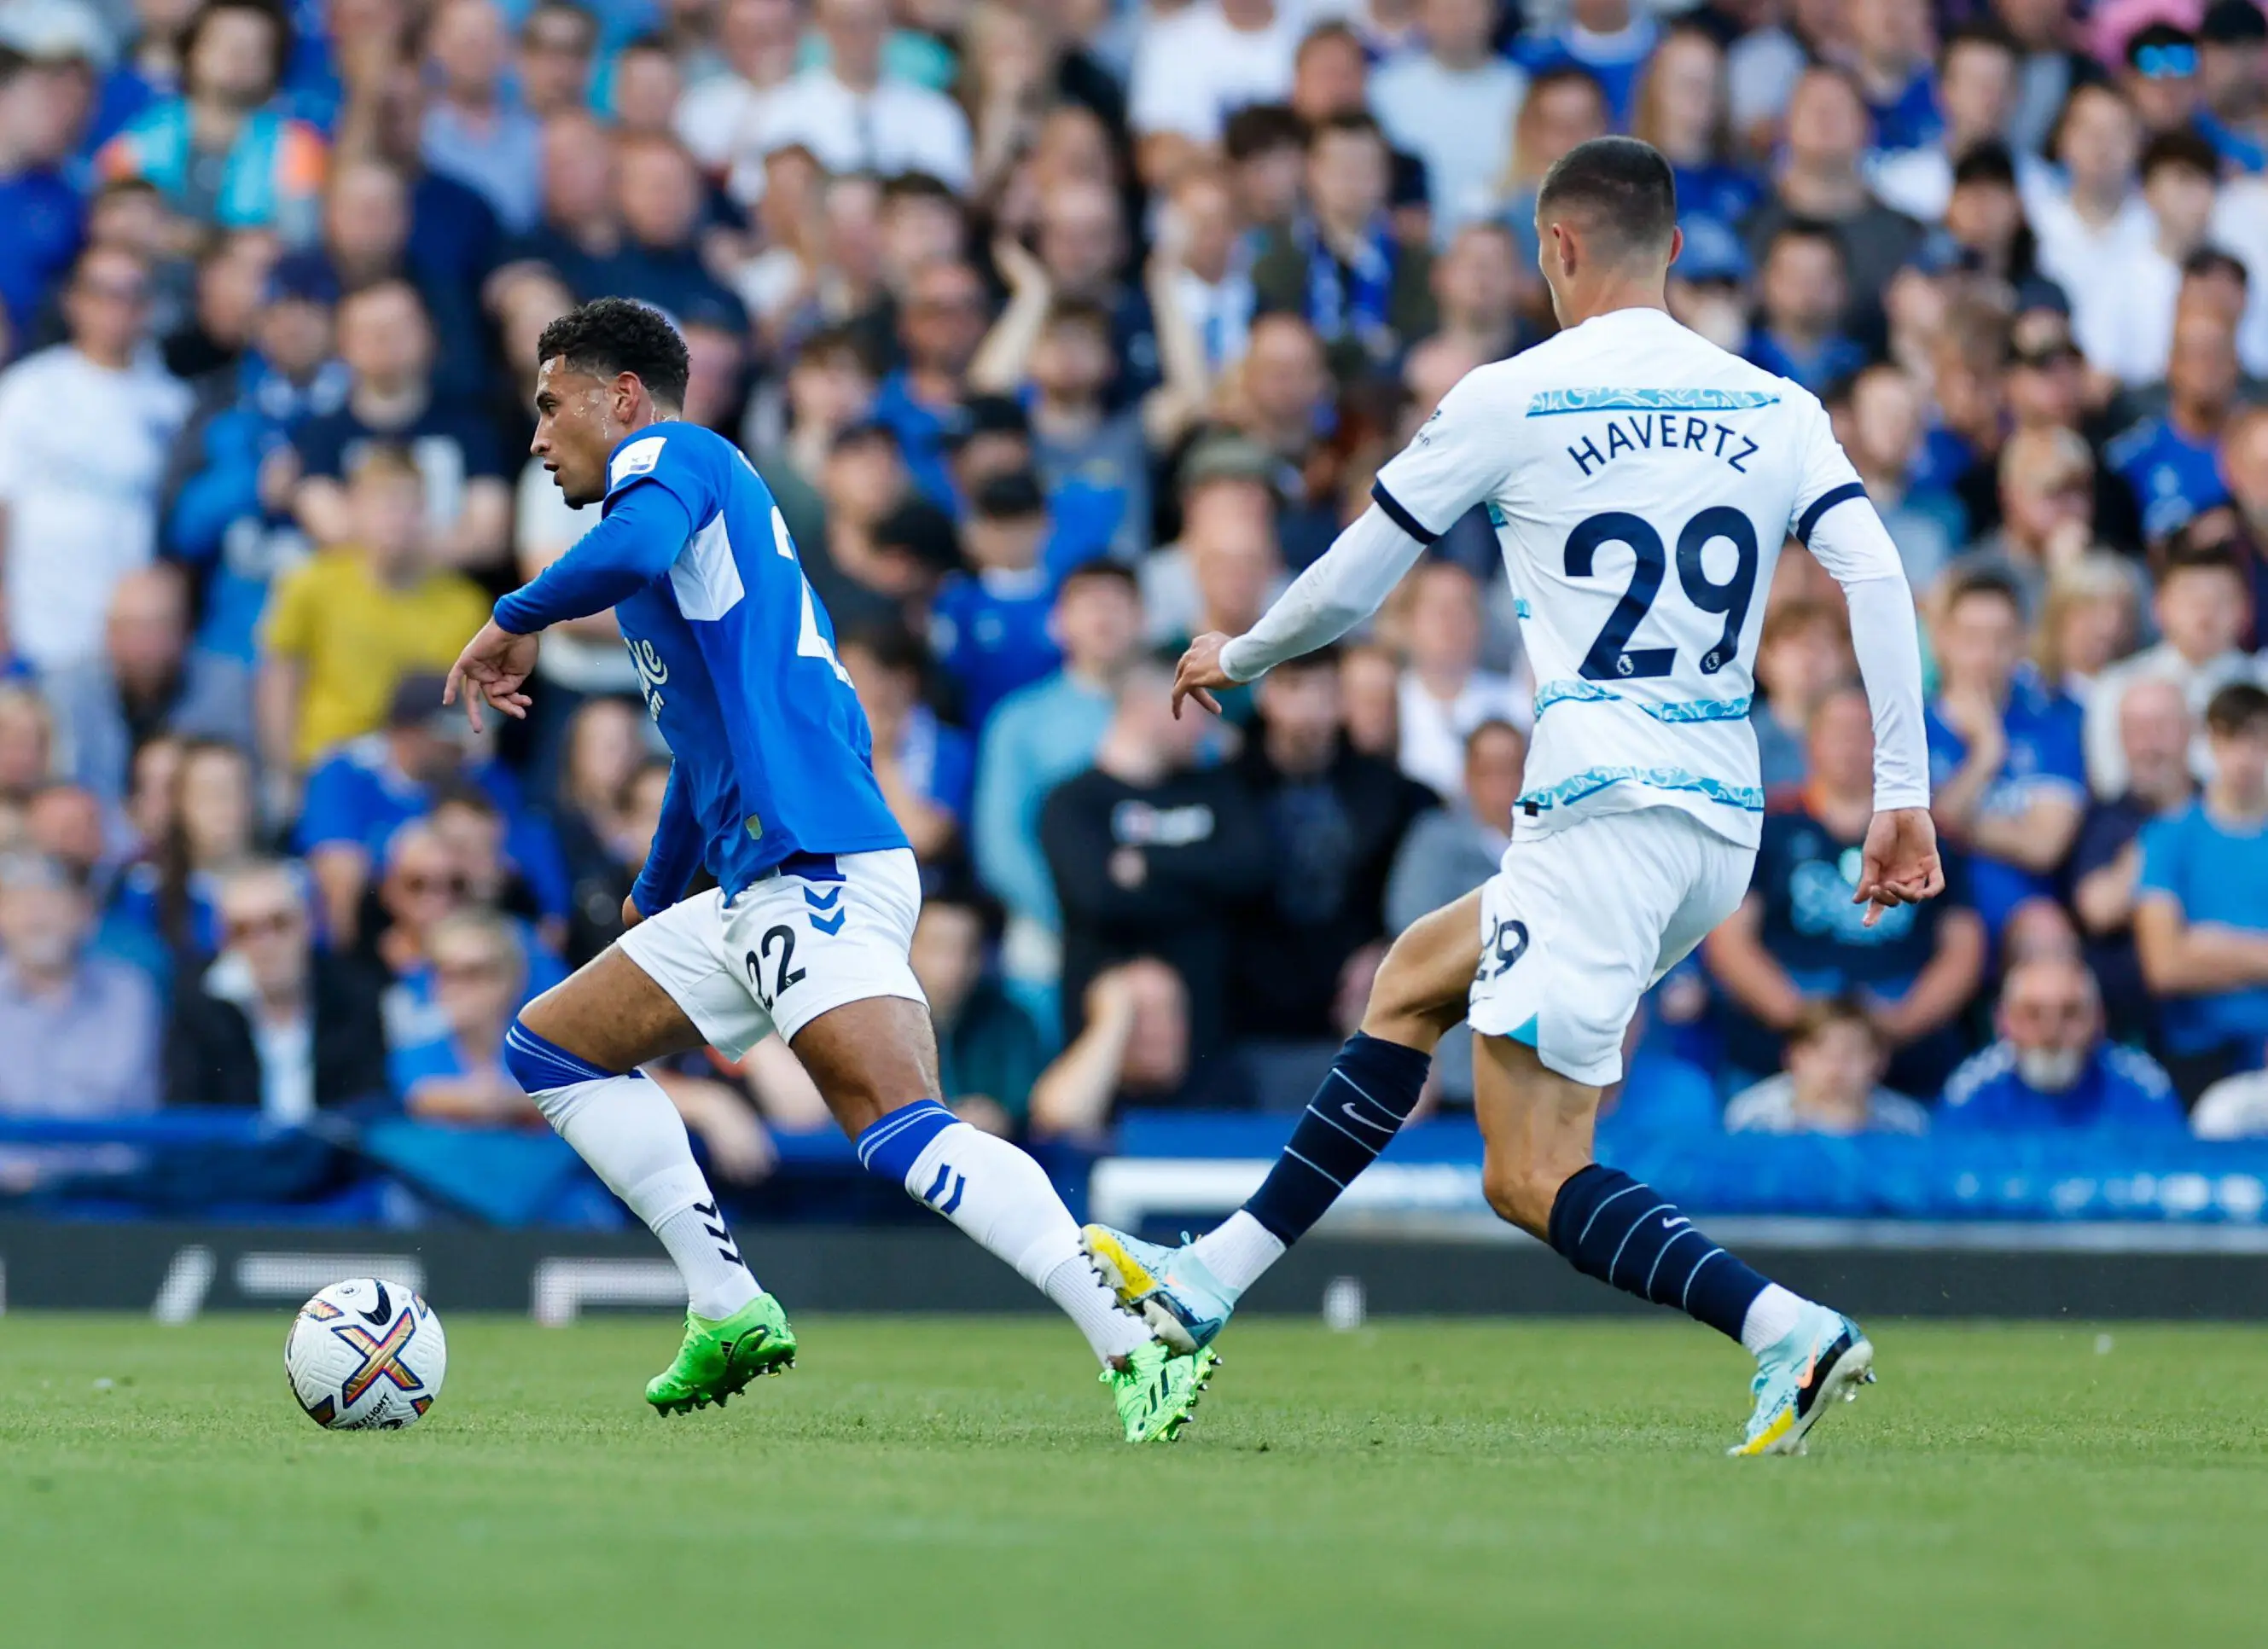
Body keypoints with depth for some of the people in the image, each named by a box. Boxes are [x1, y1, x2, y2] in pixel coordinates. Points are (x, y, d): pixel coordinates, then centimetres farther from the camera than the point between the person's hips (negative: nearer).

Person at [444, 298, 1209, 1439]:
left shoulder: (672, 453, 2)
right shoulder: (707, 496, 29)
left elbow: (636, 544, -25)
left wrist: (517, 621, -9)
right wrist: (653, 901, 48)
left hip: (818, 864, -10)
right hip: (750, 890, 10)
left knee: (903, 1134, -24)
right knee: (547, 1048, 17)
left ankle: (1142, 1349, -34)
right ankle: (729, 1313, 8)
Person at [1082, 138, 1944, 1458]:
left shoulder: (1511, 401, -1)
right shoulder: (1778, 410, 9)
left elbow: (1352, 584, 8)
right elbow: (1877, 577, -3)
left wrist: (1237, 658, 28)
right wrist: (1905, 796, -2)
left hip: (1604, 803, -7)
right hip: (1728, 822, 7)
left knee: (1532, 1176, -7)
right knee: (1413, 979, 24)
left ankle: (1790, 1331, -27)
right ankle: (1207, 1287, 26)